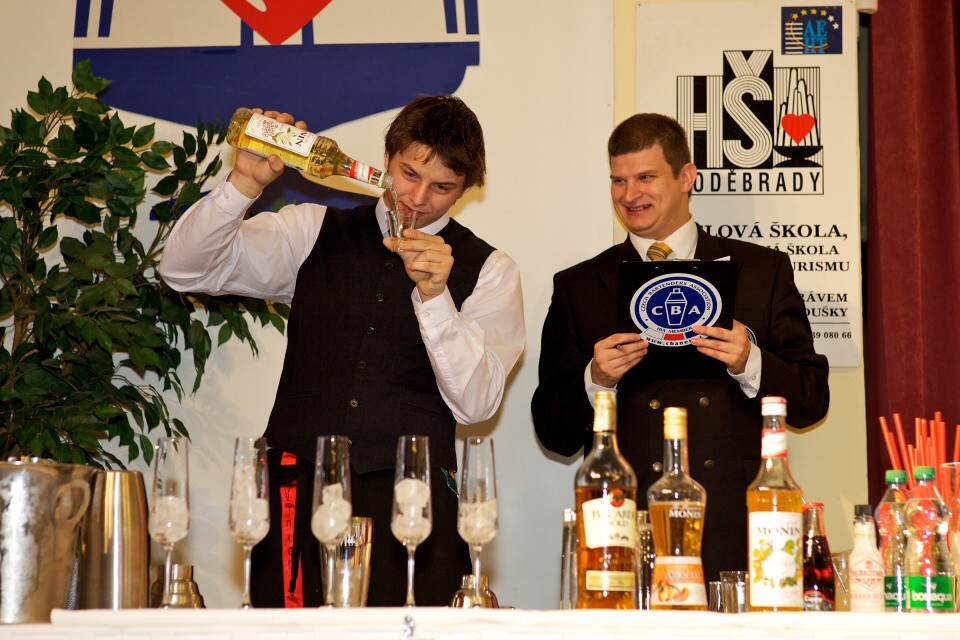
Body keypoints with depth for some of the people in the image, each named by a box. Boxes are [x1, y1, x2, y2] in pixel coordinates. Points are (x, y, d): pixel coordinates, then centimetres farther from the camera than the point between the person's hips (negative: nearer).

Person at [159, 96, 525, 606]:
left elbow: (475, 402, -2)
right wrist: (245, 182, -7)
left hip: (411, 502, -1)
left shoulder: (488, 271, 9)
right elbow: (185, 269, 6)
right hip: (300, 486, 1)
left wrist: (435, 295, -15)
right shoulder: (315, 233, 13)